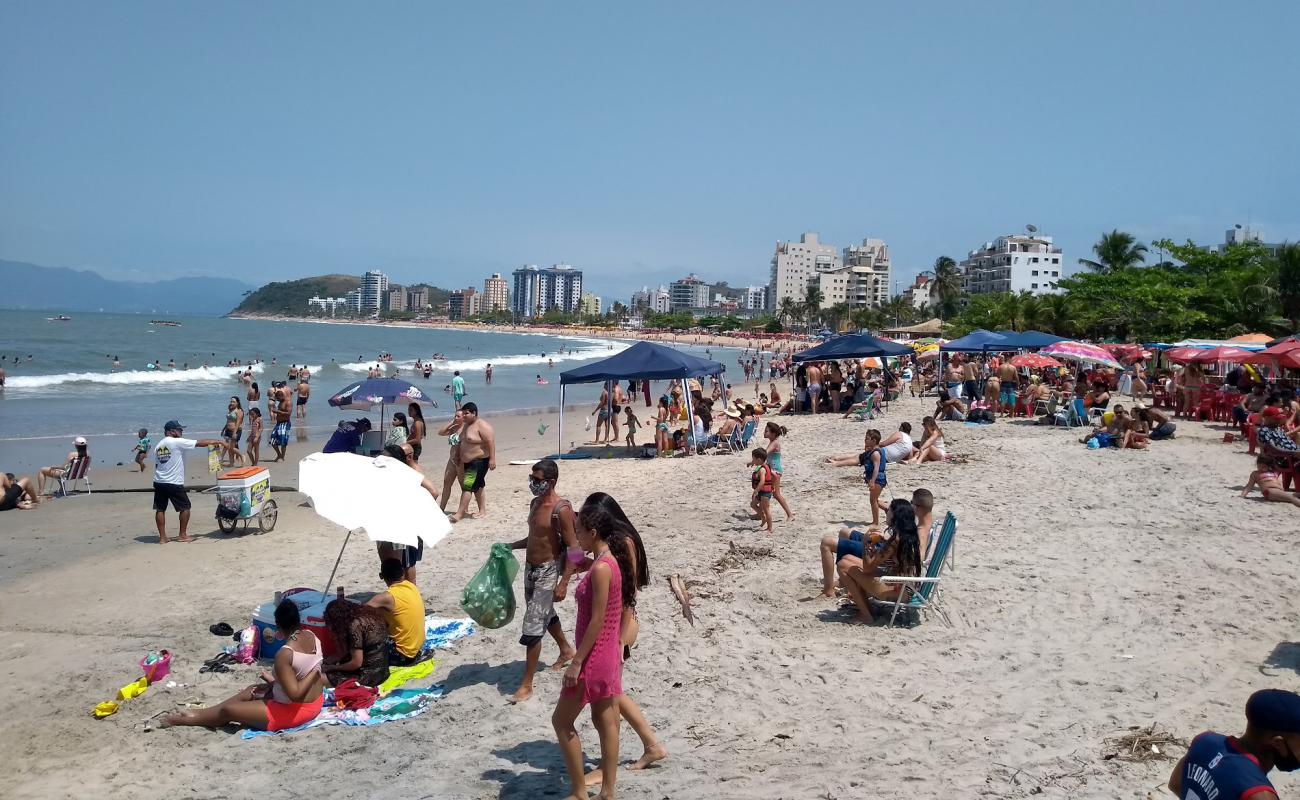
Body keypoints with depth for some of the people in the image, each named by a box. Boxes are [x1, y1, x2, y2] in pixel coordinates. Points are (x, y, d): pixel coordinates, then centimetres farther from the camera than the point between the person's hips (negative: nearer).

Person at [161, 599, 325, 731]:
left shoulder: (284, 654, -28)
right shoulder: (311, 636, -4)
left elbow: (294, 694, -32)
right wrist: (274, 681, 7)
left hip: (293, 712, -9)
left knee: (228, 710, 7)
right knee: (254, 690, 26)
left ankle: (185, 720, 29)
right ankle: (200, 712, 38)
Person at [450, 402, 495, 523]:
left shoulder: (482, 426, -15)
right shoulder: (466, 426, 14)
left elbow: (490, 442, -20)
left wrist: (492, 459, -26)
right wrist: (461, 458, 20)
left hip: (479, 461, -10)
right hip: (468, 462, 10)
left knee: (467, 486, -13)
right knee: (478, 486, 15)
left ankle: (460, 513, -13)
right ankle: (482, 510, 23)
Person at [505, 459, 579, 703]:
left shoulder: (561, 509, -21)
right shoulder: (535, 502, 5)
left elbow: (574, 549, -21)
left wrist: (563, 583, -23)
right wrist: (511, 546, 6)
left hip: (548, 572, -9)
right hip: (530, 569, 9)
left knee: (532, 626, -8)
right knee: (546, 614, 26)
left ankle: (526, 684, -1)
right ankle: (566, 650, 51)